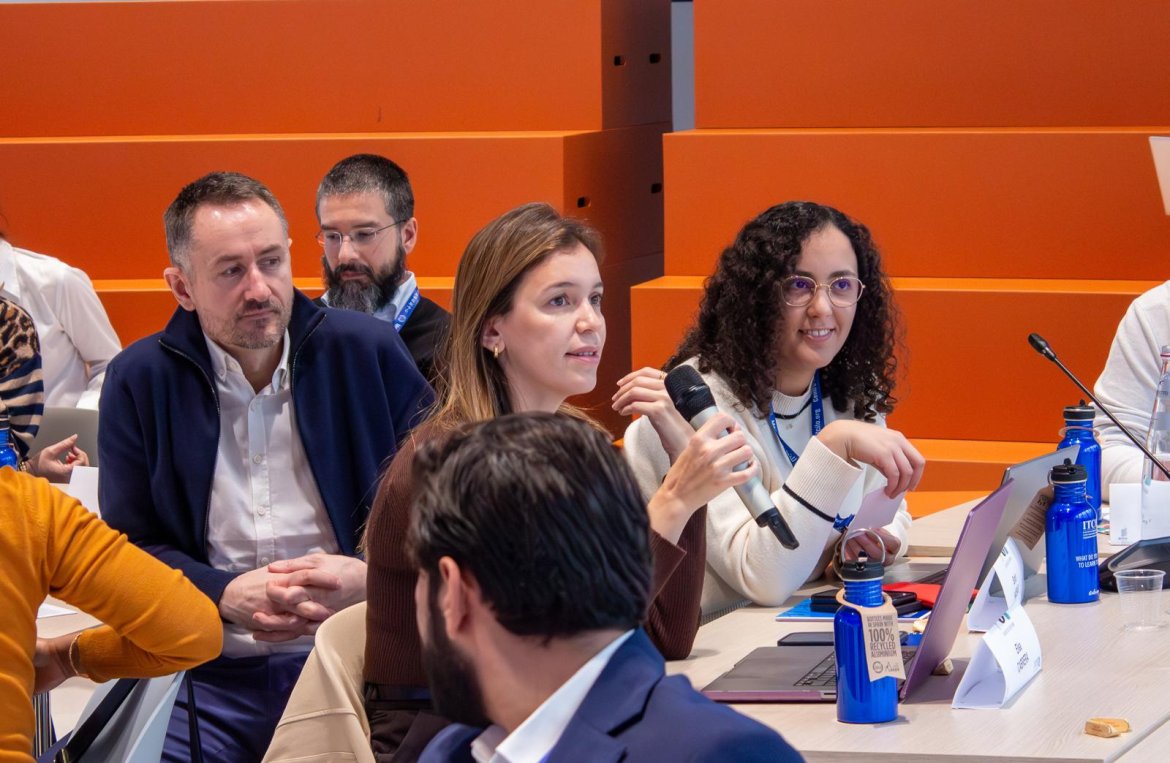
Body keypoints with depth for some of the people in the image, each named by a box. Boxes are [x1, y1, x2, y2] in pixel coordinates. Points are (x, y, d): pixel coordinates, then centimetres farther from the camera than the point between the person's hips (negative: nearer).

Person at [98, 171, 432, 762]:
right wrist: (228, 596, -12)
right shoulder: (138, 380, 5)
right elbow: (130, 547, 6)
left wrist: (372, 578, -12)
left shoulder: (367, 352, 5)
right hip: (207, 675, 0)